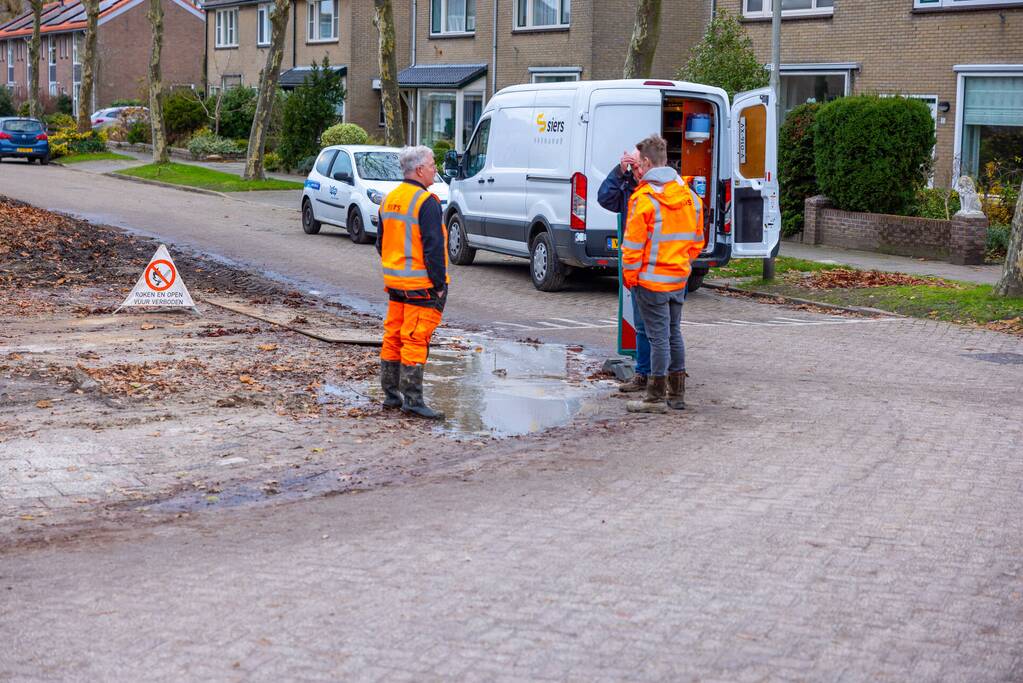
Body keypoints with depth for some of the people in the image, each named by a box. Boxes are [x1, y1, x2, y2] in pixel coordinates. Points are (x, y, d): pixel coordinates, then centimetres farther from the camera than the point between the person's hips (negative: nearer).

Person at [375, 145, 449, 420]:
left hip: (395, 283, 9)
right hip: (421, 284, -9)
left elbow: (381, 242, 19)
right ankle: (412, 399, -6)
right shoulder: (426, 202, -15)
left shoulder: (390, 199, 12)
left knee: (393, 337, 13)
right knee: (416, 340, -7)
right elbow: (434, 247, -18)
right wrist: (440, 284, -14)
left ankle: (390, 394, 20)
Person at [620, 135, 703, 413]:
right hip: (679, 278, 7)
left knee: (659, 337, -3)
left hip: (652, 280, -7)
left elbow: (633, 245, -15)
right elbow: (697, 241, 13)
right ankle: (677, 395, 23)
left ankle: (655, 398, 4)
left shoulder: (644, 198, -16)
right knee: (674, 333, 16)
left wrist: (629, 276, -3)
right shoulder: (689, 195, 7)